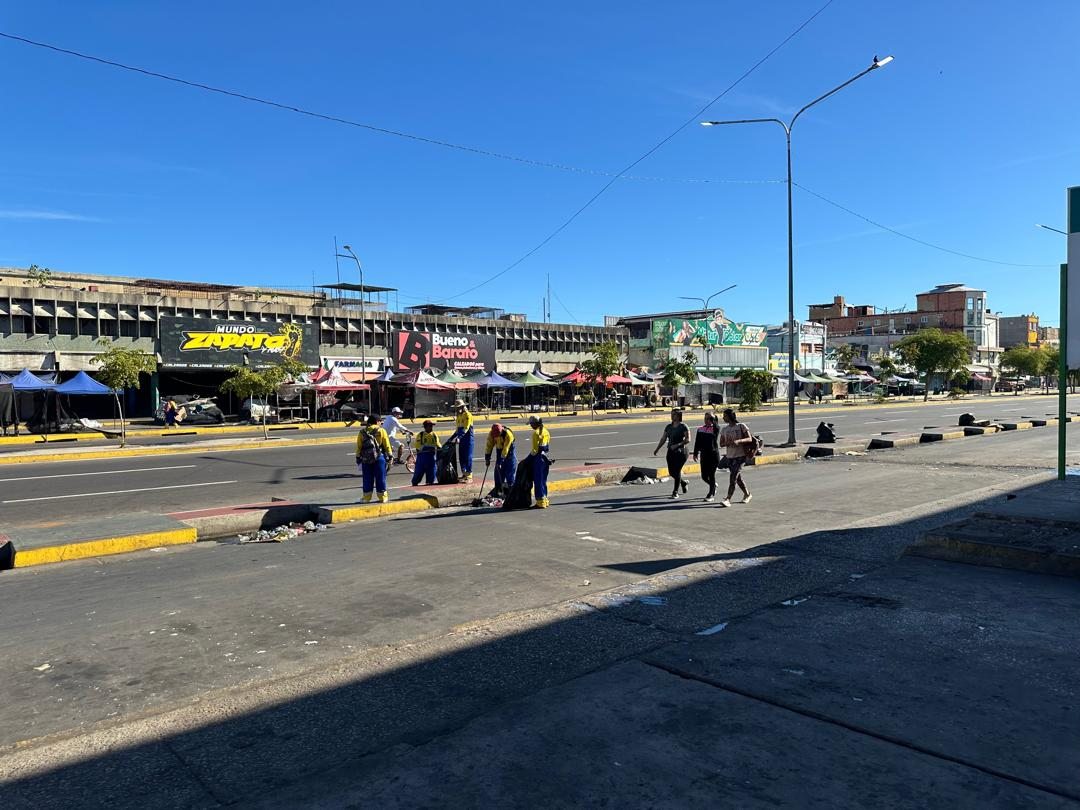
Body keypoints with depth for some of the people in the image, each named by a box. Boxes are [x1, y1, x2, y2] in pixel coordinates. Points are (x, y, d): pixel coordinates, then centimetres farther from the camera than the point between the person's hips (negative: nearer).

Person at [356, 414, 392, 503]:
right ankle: (383, 497, 8)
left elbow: (358, 447, 6)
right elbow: (387, 445, -2)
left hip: (366, 459, 2)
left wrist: (358, 459, 12)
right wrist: (389, 457, 6)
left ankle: (367, 497, 13)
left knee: (367, 479, 9)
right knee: (380, 478, 5)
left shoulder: (362, 433, 5)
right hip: (379, 458, -2)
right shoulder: (381, 431, -2)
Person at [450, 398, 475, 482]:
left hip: (468, 439, -8)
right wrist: (452, 438, 18)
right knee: (461, 457, 10)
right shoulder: (459, 416, 16)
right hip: (461, 440, 8)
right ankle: (464, 474, 18)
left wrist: (459, 437, -29)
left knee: (468, 457, -7)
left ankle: (469, 476, -5)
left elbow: (466, 428, -20)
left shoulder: (467, 415, -10)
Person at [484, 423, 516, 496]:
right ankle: (499, 491, 11)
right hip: (499, 453, 5)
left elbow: (506, 449, -29)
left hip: (509, 453, -5)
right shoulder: (491, 434, -14)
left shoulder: (508, 434, -29)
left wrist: (501, 461, -28)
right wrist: (487, 457, -8)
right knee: (498, 473, 3)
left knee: (510, 473, -7)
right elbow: (489, 445, -6)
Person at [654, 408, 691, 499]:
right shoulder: (668, 427, 10)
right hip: (671, 452, 6)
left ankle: (675, 492, -1)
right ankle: (683, 482, 34)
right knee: (671, 472, 6)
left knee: (677, 471, -10)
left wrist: (677, 445, -25)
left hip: (681, 451, -6)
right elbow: (663, 439, 13)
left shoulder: (683, 427, -7)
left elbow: (688, 440, -14)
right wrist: (657, 449, 4)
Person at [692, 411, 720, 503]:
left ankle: (711, 494, 13)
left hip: (714, 454, -4)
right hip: (704, 455, 4)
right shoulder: (700, 429, 8)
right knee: (704, 476, 4)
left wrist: (713, 419, -26)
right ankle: (714, 485, 36)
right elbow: (697, 442, 11)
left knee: (711, 474, -1)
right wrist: (695, 453, 9)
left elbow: (717, 427, -31)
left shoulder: (715, 429, -4)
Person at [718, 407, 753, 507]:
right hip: (729, 456, 6)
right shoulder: (724, 429, 10)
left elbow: (750, 439, -8)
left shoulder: (741, 426, -4)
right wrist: (728, 443, -14)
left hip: (740, 456, -6)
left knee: (733, 477, -13)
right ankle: (747, 494, 34)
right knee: (738, 478, 14)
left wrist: (739, 441, -25)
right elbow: (721, 443, 8)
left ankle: (728, 499, -15)